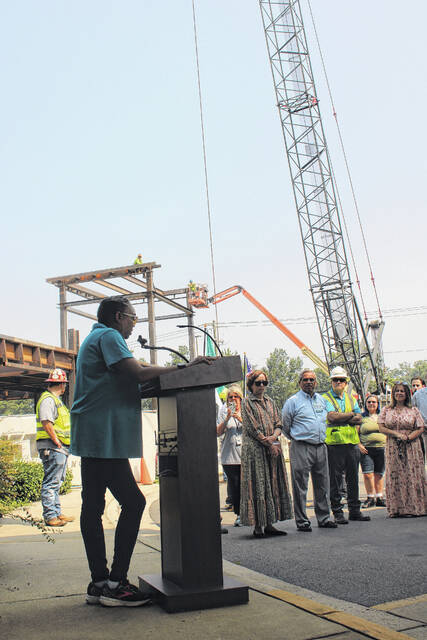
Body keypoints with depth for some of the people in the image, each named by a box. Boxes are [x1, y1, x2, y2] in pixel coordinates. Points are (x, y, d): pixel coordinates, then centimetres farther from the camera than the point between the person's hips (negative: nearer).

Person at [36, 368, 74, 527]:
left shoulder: (55, 399, 22)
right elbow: (46, 422, -23)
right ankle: (50, 516, -5)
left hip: (60, 448, 11)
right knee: (51, 482, -8)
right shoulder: (48, 399, -12)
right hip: (52, 447, -11)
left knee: (56, 482, 14)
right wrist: (56, 441, -21)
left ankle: (57, 513, 21)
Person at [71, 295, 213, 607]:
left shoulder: (95, 338, 25)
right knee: (133, 502, -10)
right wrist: (182, 367, -12)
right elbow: (138, 373, -18)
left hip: (94, 437, 11)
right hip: (105, 436, -11)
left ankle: (100, 583, 14)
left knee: (93, 506, 9)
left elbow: (125, 380, 21)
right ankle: (115, 583, -8)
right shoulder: (108, 336, -6)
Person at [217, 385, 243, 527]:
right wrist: (227, 419, -8)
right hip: (229, 455, 1)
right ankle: (239, 514, 12)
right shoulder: (224, 411, 10)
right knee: (234, 485, 2)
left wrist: (240, 418, -11)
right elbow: (218, 432, 5)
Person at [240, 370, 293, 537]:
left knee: (273, 484, 5)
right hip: (255, 450, -6)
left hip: (273, 447, 6)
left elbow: (278, 424, 11)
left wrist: (273, 437, -10)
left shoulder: (270, 401, 16)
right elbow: (253, 428, -9)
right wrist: (269, 444, -11)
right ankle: (258, 525, 0)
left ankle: (269, 524, 12)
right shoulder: (247, 403, -2)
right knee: (257, 486, -5)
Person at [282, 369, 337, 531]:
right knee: (300, 486, -3)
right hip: (301, 448, -5)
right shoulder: (293, 401, -2)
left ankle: (324, 518, 21)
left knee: (322, 485, 11)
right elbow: (285, 425, 4)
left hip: (321, 447, 5)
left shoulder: (322, 400, 15)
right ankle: (302, 521, 5)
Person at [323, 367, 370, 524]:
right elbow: (332, 417, -16)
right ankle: (337, 512, 6)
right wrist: (351, 414, -5)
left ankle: (354, 510, 20)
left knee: (353, 478, 11)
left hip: (352, 442, 5)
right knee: (335, 480, -1)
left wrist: (341, 418, -9)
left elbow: (359, 419, 5)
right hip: (334, 443, -5)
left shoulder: (351, 398, 16)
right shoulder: (325, 398, 0)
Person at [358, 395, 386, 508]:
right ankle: (370, 498, 5)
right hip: (366, 449, -2)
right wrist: (359, 445, -8)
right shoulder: (361, 417, 6)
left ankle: (379, 497, 15)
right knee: (367, 474, -7)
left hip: (381, 449, 2)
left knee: (379, 474, 5)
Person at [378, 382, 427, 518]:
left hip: (411, 447, 0)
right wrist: (397, 434, -11)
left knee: (413, 474, -3)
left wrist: (408, 437, -14)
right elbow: (381, 427, 2)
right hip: (393, 448, 0)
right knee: (396, 476, -2)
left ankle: (415, 506, 3)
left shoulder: (413, 410, 8)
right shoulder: (386, 410, 9)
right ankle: (399, 508, 1)